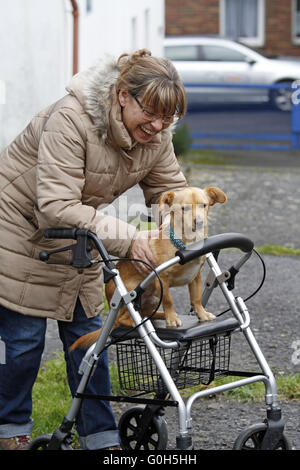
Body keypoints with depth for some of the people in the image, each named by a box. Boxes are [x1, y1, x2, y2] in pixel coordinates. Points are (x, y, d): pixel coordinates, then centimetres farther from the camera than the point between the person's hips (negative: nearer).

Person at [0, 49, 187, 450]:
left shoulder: (156, 136, -11)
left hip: (79, 235, 6)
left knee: (86, 333, 5)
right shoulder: (70, 119, -34)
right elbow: (56, 206, -37)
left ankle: (100, 436, 13)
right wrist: (126, 238, -42)